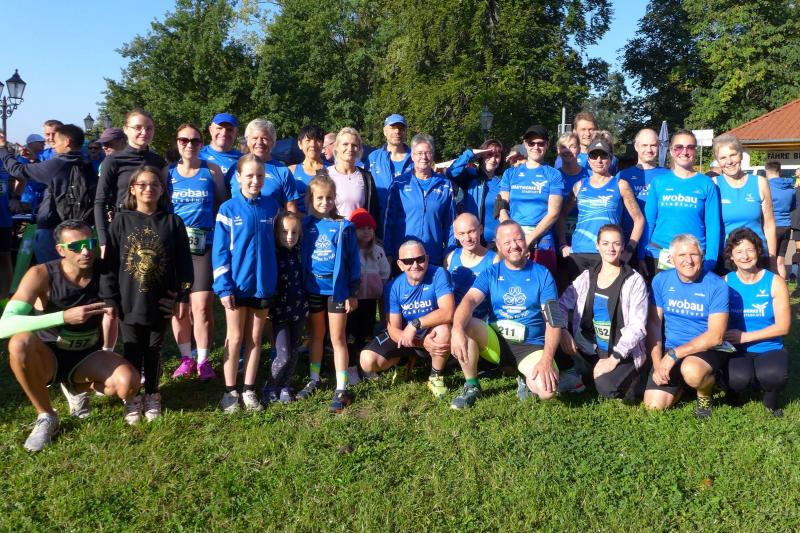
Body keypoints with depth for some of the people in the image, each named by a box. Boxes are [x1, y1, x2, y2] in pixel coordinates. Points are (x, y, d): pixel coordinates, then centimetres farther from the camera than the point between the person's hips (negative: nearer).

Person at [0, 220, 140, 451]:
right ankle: (46, 416, -12)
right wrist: (64, 316, -43)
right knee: (20, 342, -35)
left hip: (88, 356, 1)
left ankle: (77, 388, 8)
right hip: (48, 358, -1)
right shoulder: (41, 275, -20)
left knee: (128, 383, -28)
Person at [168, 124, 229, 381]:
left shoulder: (212, 170, 4)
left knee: (202, 307, -6)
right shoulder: (168, 173, 8)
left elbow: (224, 205, 8)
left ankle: (203, 360, 9)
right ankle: (186, 358, 21)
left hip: (204, 245, -2)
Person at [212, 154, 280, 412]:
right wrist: (224, 287, -12)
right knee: (235, 338, 6)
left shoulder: (272, 207, 1)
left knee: (255, 339, 10)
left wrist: (275, 281, 6)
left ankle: (249, 391, 20)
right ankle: (230, 392, 17)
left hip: (263, 284, 2)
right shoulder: (228, 209, -6)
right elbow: (220, 251, -6)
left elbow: (276, 244, 9)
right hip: (237, 285, -2)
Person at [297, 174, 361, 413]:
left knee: (337, 338, 2)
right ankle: (314, 380, 30)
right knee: (316, 335, 16)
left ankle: (341, 389, 7)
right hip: (313, 288, 3)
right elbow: (300, 256, 4)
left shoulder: (344, 226, -6)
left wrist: (352, 292, -4)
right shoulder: (306, 225, 0)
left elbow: (353, 261, -3)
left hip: (337, 288, -3)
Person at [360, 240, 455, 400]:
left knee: (444, 330, -38)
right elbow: (393, 329, -15)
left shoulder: (438, 274, -21)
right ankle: (407, 358, 15)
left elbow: (448, 313, -32)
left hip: (430, 332, -2)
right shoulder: (394, 287, -14)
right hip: (403, 335, 3)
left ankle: (436, 377, -8)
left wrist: (415, 323, -35)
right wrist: (423, 343, -31)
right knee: (367, 362, -18)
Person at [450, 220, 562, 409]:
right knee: (464, 325, -28)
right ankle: (471, 386, -7)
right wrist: (457, 328, -38)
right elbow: (470, 300, -15)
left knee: (547, 389, -30)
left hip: (531, 346, -2)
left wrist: (546, 359, -22)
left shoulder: (542, 274, 0)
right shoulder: (490, 273, 3)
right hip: (495, 341, 2)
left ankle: (525, 378, 8)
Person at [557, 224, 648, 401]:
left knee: (606, 386, -30)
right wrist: (562, 331, -18)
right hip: (590, 350, 4)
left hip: (623, 354, -4)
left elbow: (637, 326, -12)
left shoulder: (634, 281, -5)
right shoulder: (586, 277, 7)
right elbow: (561, 305, 3)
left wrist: (614, 358, -21)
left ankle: (627, 379, 4)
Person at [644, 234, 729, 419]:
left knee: (691, 370, -38)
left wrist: (674, 354, -22)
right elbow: (653, 324, 1)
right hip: (670, 351, 4)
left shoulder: (717, 285, -13)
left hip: (707, 349, -4)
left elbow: (715, 336, -18)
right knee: (654, 405, -8)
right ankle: (682, 383, 24)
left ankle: (705, 395, -1)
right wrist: (657, 363, -9)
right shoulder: (661, 280, -2)